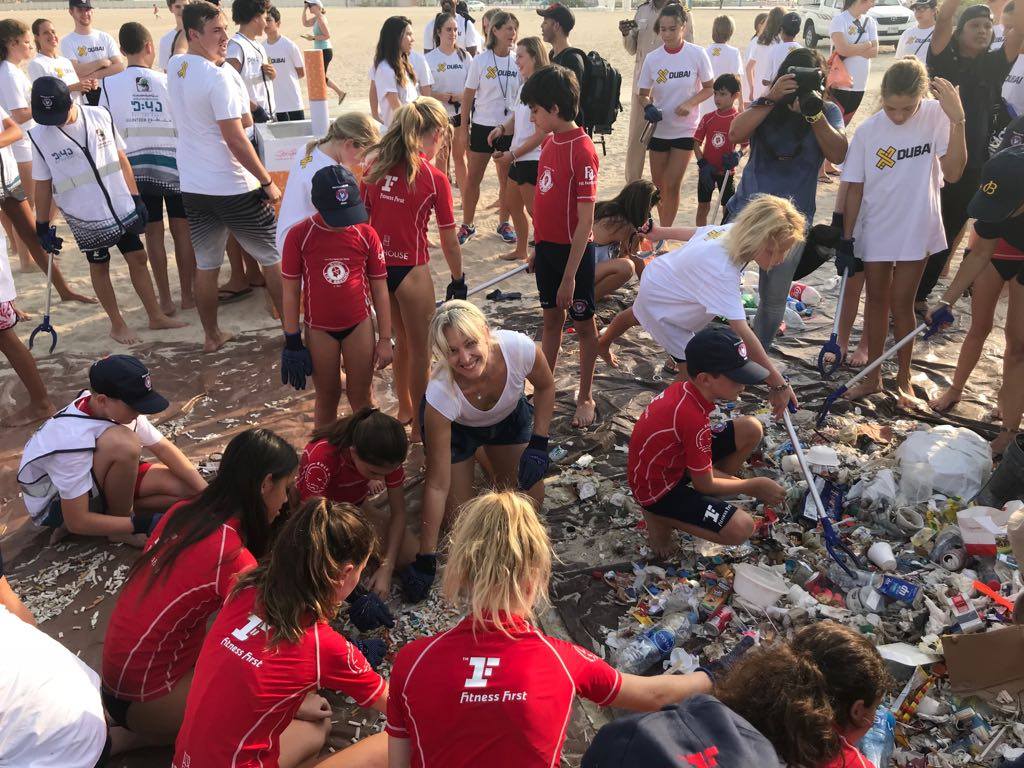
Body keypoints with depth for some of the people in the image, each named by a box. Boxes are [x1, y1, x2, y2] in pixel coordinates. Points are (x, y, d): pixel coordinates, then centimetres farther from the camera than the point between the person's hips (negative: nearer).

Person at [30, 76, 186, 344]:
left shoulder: (99, 115, -5)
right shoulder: (39, 136, -7)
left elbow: (121, 158, 4)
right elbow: (43, 184, 0)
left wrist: (136, 198, 3)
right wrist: (42, 226, 3)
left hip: (122, 208, 2)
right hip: (85, 217, -2)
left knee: (138, 258, 7)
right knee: (99, 266, 9)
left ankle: (156, 316, 19)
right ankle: (117, 324, 21)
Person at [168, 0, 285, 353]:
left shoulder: (174, 68, 6)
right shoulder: (217, 77, -18)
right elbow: (236, 141, -20)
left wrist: (215, 55, 15)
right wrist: (268, 181, -14)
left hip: (193, 187, 7)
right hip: (234, 188, -7)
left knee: (205, 265, 13)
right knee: (273, 259, 8)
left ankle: (212, 336, 22)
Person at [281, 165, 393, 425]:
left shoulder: (366, 234, -10)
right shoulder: (299, 236, -13)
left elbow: (379, 289, -3)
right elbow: (291, 292, -6)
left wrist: (385, 339, -2)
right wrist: (292, 341, -5)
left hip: (359, 326, 0)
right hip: (319, 330, 0)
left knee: (360, 397, 12)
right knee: (327, 398, 15)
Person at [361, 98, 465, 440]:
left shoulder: (375, 166, 2)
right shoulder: (434, 179, -12)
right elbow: (449, 241, -7)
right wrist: (458, 280, 7)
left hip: (378, 266, 6)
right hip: (411, 270, -6)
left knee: (402, 340, 26)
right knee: (420, 350, 13)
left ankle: (404, 409, 40)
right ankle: (419, 425, 24)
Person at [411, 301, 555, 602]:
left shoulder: (519, 348, -40)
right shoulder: (441, 393, -42)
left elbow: (545, 387, -11)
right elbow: (437, 486, -33)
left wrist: (538, 444, -19)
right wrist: (425, 560, -29)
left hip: (509, 414, 2)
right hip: (454, 426, -2)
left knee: (531, 501, 1)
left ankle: (489, 454, 29)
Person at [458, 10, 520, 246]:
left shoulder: (517, 62, 0)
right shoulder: (480, 61, -6)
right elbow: (468, 95, -1)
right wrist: (464, 126, -2)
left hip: (510, 128, 2)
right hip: (483, 126, -2)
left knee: (507, 180, 9)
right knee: (472, 179, 4)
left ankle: (504, 224, 25)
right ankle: (467, 226, 17)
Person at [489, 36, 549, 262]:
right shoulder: (525, 86, 11)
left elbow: (541, 134, -20)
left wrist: (513, 154, -17)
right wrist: (502, 128, -7)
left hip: (534, 159, -10)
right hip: (519, 158, 10)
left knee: (534, 210, -1)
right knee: (513, 204, 18)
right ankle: (521, 250, 33)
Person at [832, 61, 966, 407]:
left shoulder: (936, 115, -12)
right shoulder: (868, 130, -11)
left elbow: (952, 173, -18)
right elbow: (855, 188, -4)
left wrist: (957, 120, -26)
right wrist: (846, 238, -4)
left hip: (916, 230, -1)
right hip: (874, 232, 1)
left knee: (902, 304, 7)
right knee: (876, 301, 12)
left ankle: (904, 378, 25)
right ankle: (873, 377, 26)